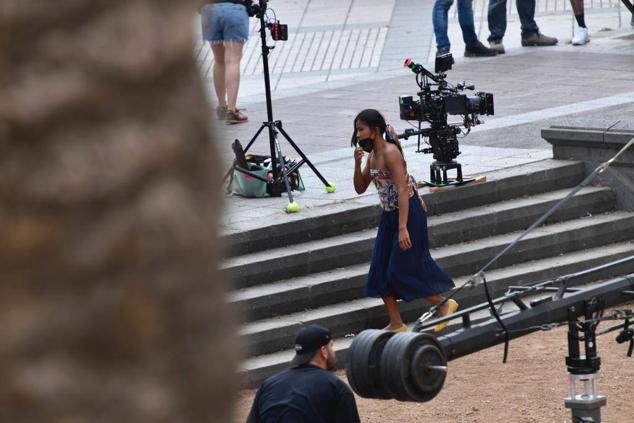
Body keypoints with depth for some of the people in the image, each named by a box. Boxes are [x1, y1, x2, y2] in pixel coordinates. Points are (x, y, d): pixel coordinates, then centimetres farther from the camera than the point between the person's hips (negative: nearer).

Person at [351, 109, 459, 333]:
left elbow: (402, 191, -24)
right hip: (389, 215, 9)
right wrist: (357, 163, -5)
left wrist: (402, 228, -29)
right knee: (380, 271, 5)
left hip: (408, 212, -9)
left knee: (400, 271, -5)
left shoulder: (390, 153, -19)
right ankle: (396, 324, 12)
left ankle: (444, 304, 11)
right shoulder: (372, 155, 8)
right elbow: (360, 189, 13)